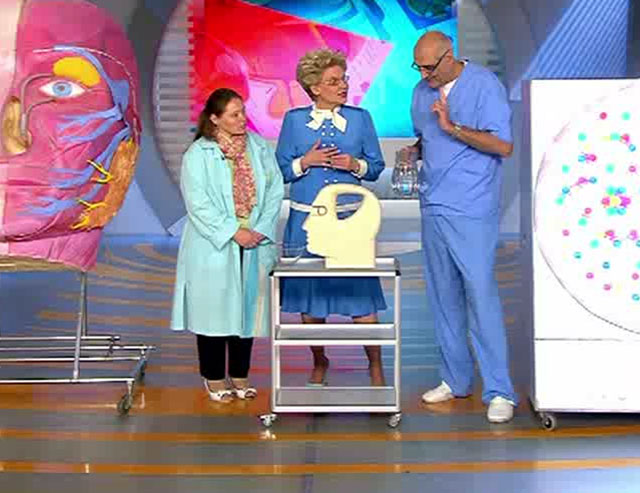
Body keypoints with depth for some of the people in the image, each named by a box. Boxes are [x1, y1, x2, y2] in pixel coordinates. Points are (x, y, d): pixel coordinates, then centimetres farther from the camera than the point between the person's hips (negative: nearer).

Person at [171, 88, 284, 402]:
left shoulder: (259, 148, 7)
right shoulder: (198, 154, -5)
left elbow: (275, 190, 3)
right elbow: (198, 203, -12)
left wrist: (261, 229, -9)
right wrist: (233, 232, -17)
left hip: (254, 246, 4)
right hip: (214, 247, -3)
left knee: (248, 308, 10)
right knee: (214, 308, 2)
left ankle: (240, 375, 23)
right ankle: (214, 377, 17)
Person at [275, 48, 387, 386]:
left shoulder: (360, 118, 5)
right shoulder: (293, 120, 4)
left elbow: (376, 167, 8)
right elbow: (280, 171, 6)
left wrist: (355, 165, -12)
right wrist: (306, 161, -11)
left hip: (350, 218, 0)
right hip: (306, 219, 1)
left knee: (363, 297, -3)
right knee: (308, 297, 8)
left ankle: (375, 367, 15)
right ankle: (319, 364, 30)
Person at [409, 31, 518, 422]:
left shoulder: (485, 85, -8)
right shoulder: (423, 92, 12)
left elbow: (503, 146, -15)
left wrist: (453, 127, -21)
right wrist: (413, 151, 2)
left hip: (472, 210, -7)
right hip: (433, 206, 7)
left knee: (480, 294, -9)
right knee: (443, 295, 10)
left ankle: (500, 391, -2)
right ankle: (456, 379, 21)